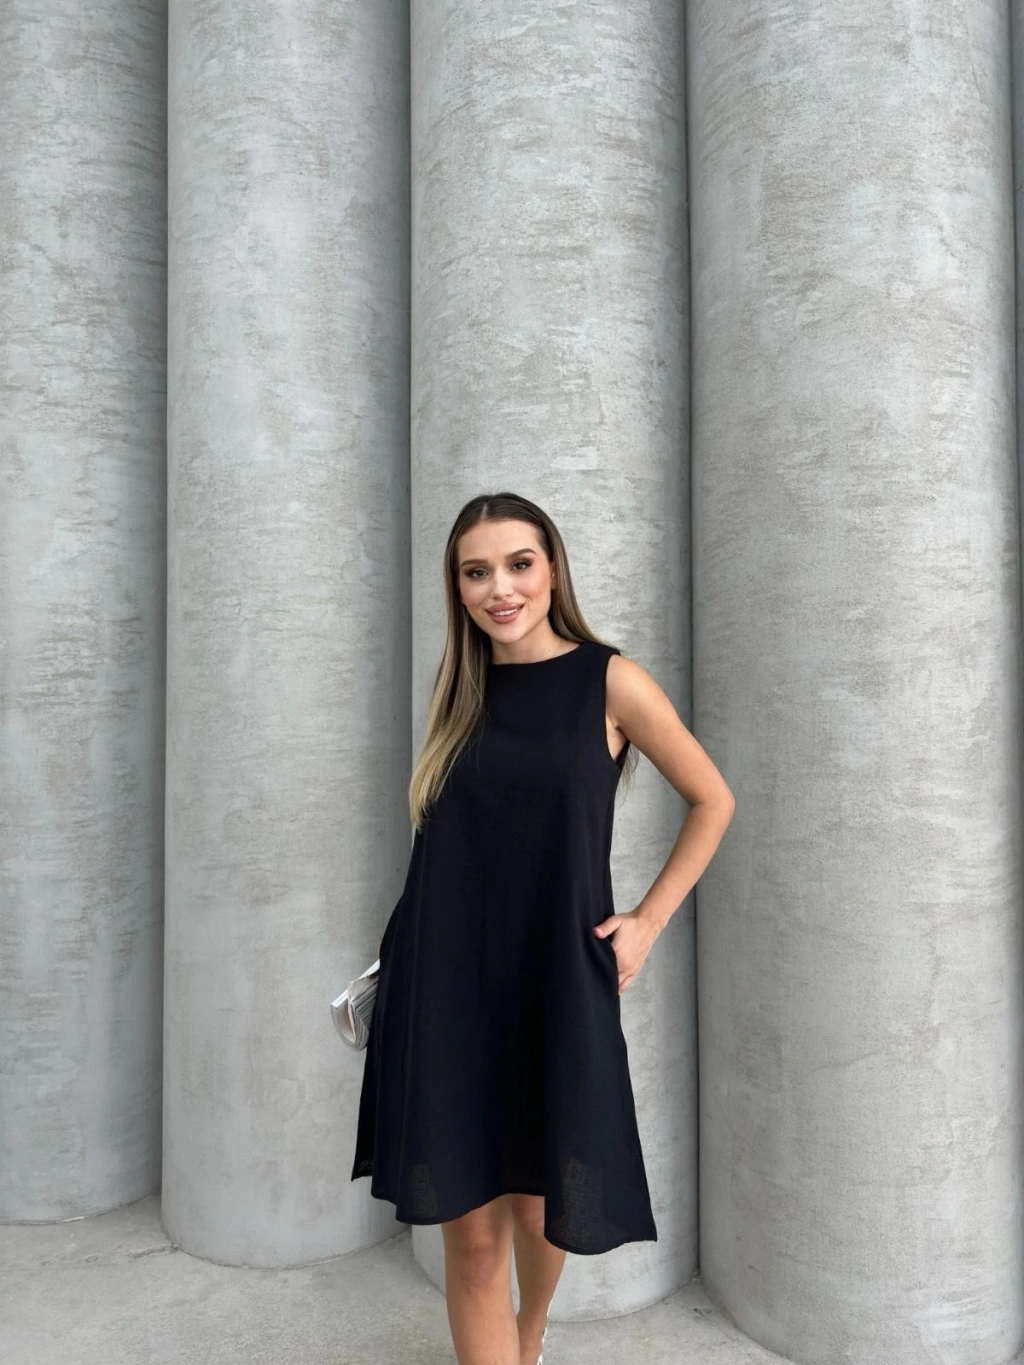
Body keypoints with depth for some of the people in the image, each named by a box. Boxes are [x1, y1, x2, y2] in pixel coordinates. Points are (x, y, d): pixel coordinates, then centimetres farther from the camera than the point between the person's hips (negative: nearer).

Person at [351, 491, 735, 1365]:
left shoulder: (611, 681, -6)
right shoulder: (460, 691, 5)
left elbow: (712, 801, 3)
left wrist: (648, 921, -1)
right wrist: (400, 947, 11)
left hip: (555, 983, -2)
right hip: (447, 987, 2)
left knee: (536, 1209, 16)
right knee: (469, 1231, 6)